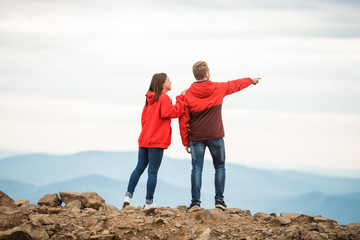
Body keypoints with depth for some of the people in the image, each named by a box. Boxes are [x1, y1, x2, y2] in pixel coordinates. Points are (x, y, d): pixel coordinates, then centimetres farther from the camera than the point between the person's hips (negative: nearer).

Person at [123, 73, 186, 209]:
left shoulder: (150, 99, 15)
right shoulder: (164, 98, -10)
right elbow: (173, 112, -20)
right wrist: (180, 98, -13)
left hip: (144, 140, 7)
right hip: (157, 141, -7)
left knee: (139, 168, 13)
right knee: (153, 171, -2)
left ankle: (128, 195, 4)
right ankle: (149, 202, 1)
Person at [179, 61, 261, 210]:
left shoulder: (187, 95, -3)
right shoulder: (218, 89, -1)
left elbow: (183, 120, -2)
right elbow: (235, 85, 18)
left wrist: (186, 142, 6)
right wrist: (251, 80, 38)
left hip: (196, 138, 0)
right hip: (215, 136, 0)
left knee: (197, 168, 1)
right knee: (220, 167, 11)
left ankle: (195, 202, -4)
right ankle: (219, 200, 6)